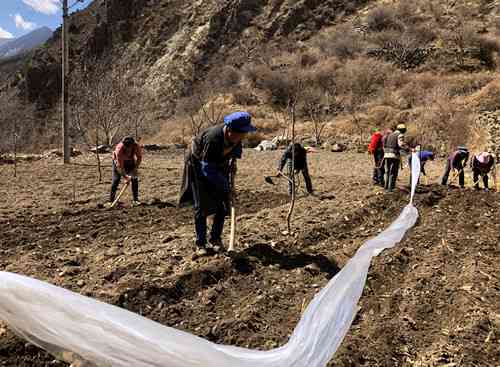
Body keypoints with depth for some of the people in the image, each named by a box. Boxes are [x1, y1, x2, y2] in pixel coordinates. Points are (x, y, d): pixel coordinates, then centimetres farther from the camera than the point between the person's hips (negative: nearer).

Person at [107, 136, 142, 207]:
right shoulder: (119, 149, -38)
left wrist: (136, 168, -18)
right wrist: (125, 176, -35)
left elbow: (139, 157, -10)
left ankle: (136, 200, 2)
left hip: (130, 162, 3)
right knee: (116, 180, -9)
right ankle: (111, 201, -1)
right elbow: (120, 165, -34)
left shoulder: (136, 146, -30)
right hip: (118, 162, -3)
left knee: (135, 179, -6)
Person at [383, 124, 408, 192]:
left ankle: (386, 186, 22)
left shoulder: (390, 135, 20)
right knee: (393, 173, -3)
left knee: (388, 171, 17)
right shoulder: (400, 135, -3)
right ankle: (390, 188, -6)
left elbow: (384, 145, 23)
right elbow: (401, 144, -21)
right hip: (395, 155, -7)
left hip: (387, 154, 7)